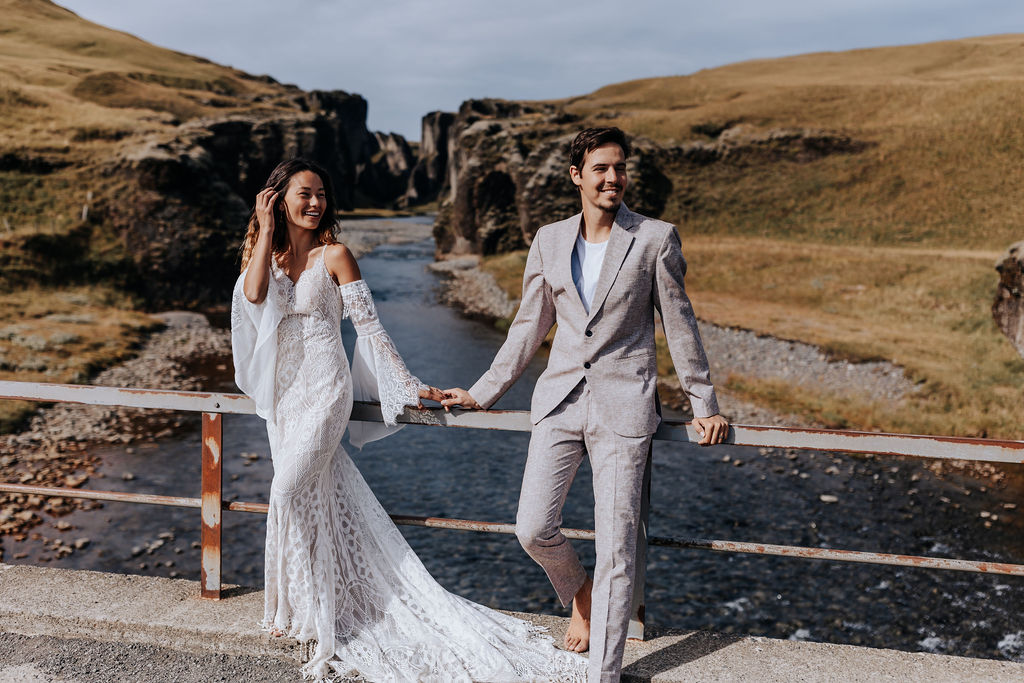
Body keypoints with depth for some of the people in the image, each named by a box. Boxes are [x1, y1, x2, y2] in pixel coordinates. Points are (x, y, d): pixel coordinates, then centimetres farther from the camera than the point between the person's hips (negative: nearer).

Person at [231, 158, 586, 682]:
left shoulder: (334, 256, -3)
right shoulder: (265, 253, 9)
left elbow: (369, 326, -4)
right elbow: (253, 294, -14)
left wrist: (409, 385, -9)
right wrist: (266, 228, -7)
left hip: (323, 389, -5)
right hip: (281, 395, 5)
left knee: (290, 494, -15)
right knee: (315, 499, 11)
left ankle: (311, 618, -2)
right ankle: (310, 613, 23)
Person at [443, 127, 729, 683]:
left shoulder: (655, 239, -1)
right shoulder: (549, 240, 8)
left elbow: (679, 324, 4)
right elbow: (529, 326, 15)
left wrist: (704, 404, 6)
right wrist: (482, 392, 15)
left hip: (623, 405, -3)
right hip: (560, 399, 3)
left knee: (616, 544, -1)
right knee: (532, 529, -2)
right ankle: (579, 593, 32)